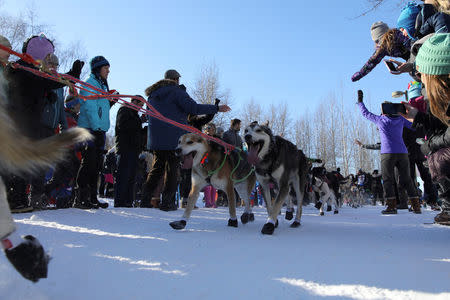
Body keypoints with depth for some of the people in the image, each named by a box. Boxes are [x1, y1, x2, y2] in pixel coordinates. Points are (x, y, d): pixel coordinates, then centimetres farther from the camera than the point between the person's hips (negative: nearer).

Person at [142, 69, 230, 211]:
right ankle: (167, 202, 0)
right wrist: (216, 108, -12)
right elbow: (193, 107, -15)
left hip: (155, 139, 7)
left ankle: (146, 199, 10)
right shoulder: (177, 91, -6)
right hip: (173, 138, -7)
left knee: (157, 167, 13)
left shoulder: (153, 94, 18)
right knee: (172, 169, 0)